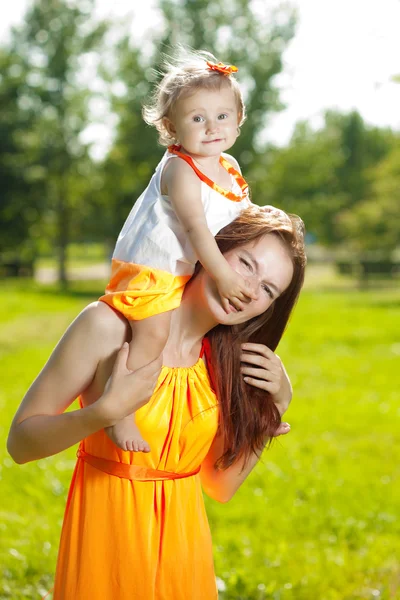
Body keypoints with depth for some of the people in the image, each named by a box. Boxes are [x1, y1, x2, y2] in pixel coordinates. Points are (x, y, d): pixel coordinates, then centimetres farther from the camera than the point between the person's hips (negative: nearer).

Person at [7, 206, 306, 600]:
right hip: (109, 538, -4)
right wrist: (107, 411, -27)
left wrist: (277, 403, -4)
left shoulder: (225, 361, 2)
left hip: (185, 549, 5)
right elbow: (20, 442, -13)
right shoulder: (110, 325, -14)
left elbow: (222, 485, 3)